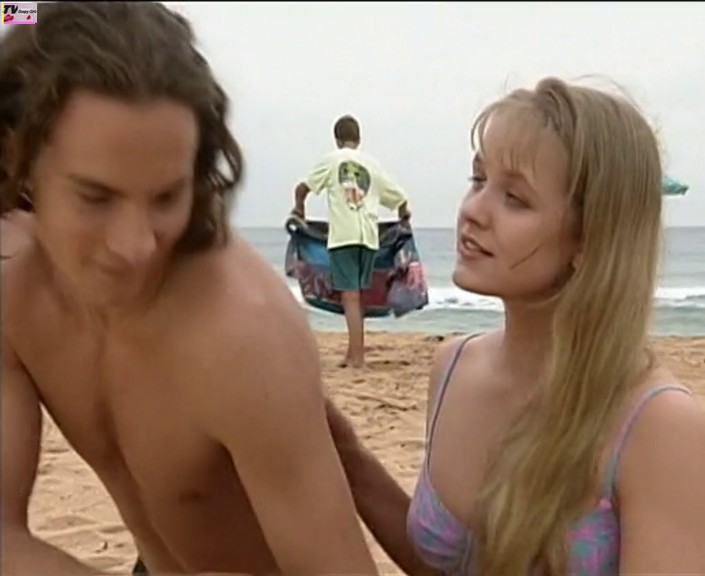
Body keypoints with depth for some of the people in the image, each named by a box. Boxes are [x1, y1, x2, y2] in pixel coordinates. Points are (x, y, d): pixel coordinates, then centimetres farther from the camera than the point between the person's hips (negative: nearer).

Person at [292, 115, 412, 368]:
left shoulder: (332, 160, 6)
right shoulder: (371, 163, 16)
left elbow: (302, 188, 1)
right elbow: (400, 198, 16)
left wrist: (299, 208, 20)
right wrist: (403, 214, 35)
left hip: (343, 234, -4)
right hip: (368, 235, 4)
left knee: (350, 295, -5)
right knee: (356, 295, 15)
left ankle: (357, 356, -11)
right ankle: (354, 354, 21)